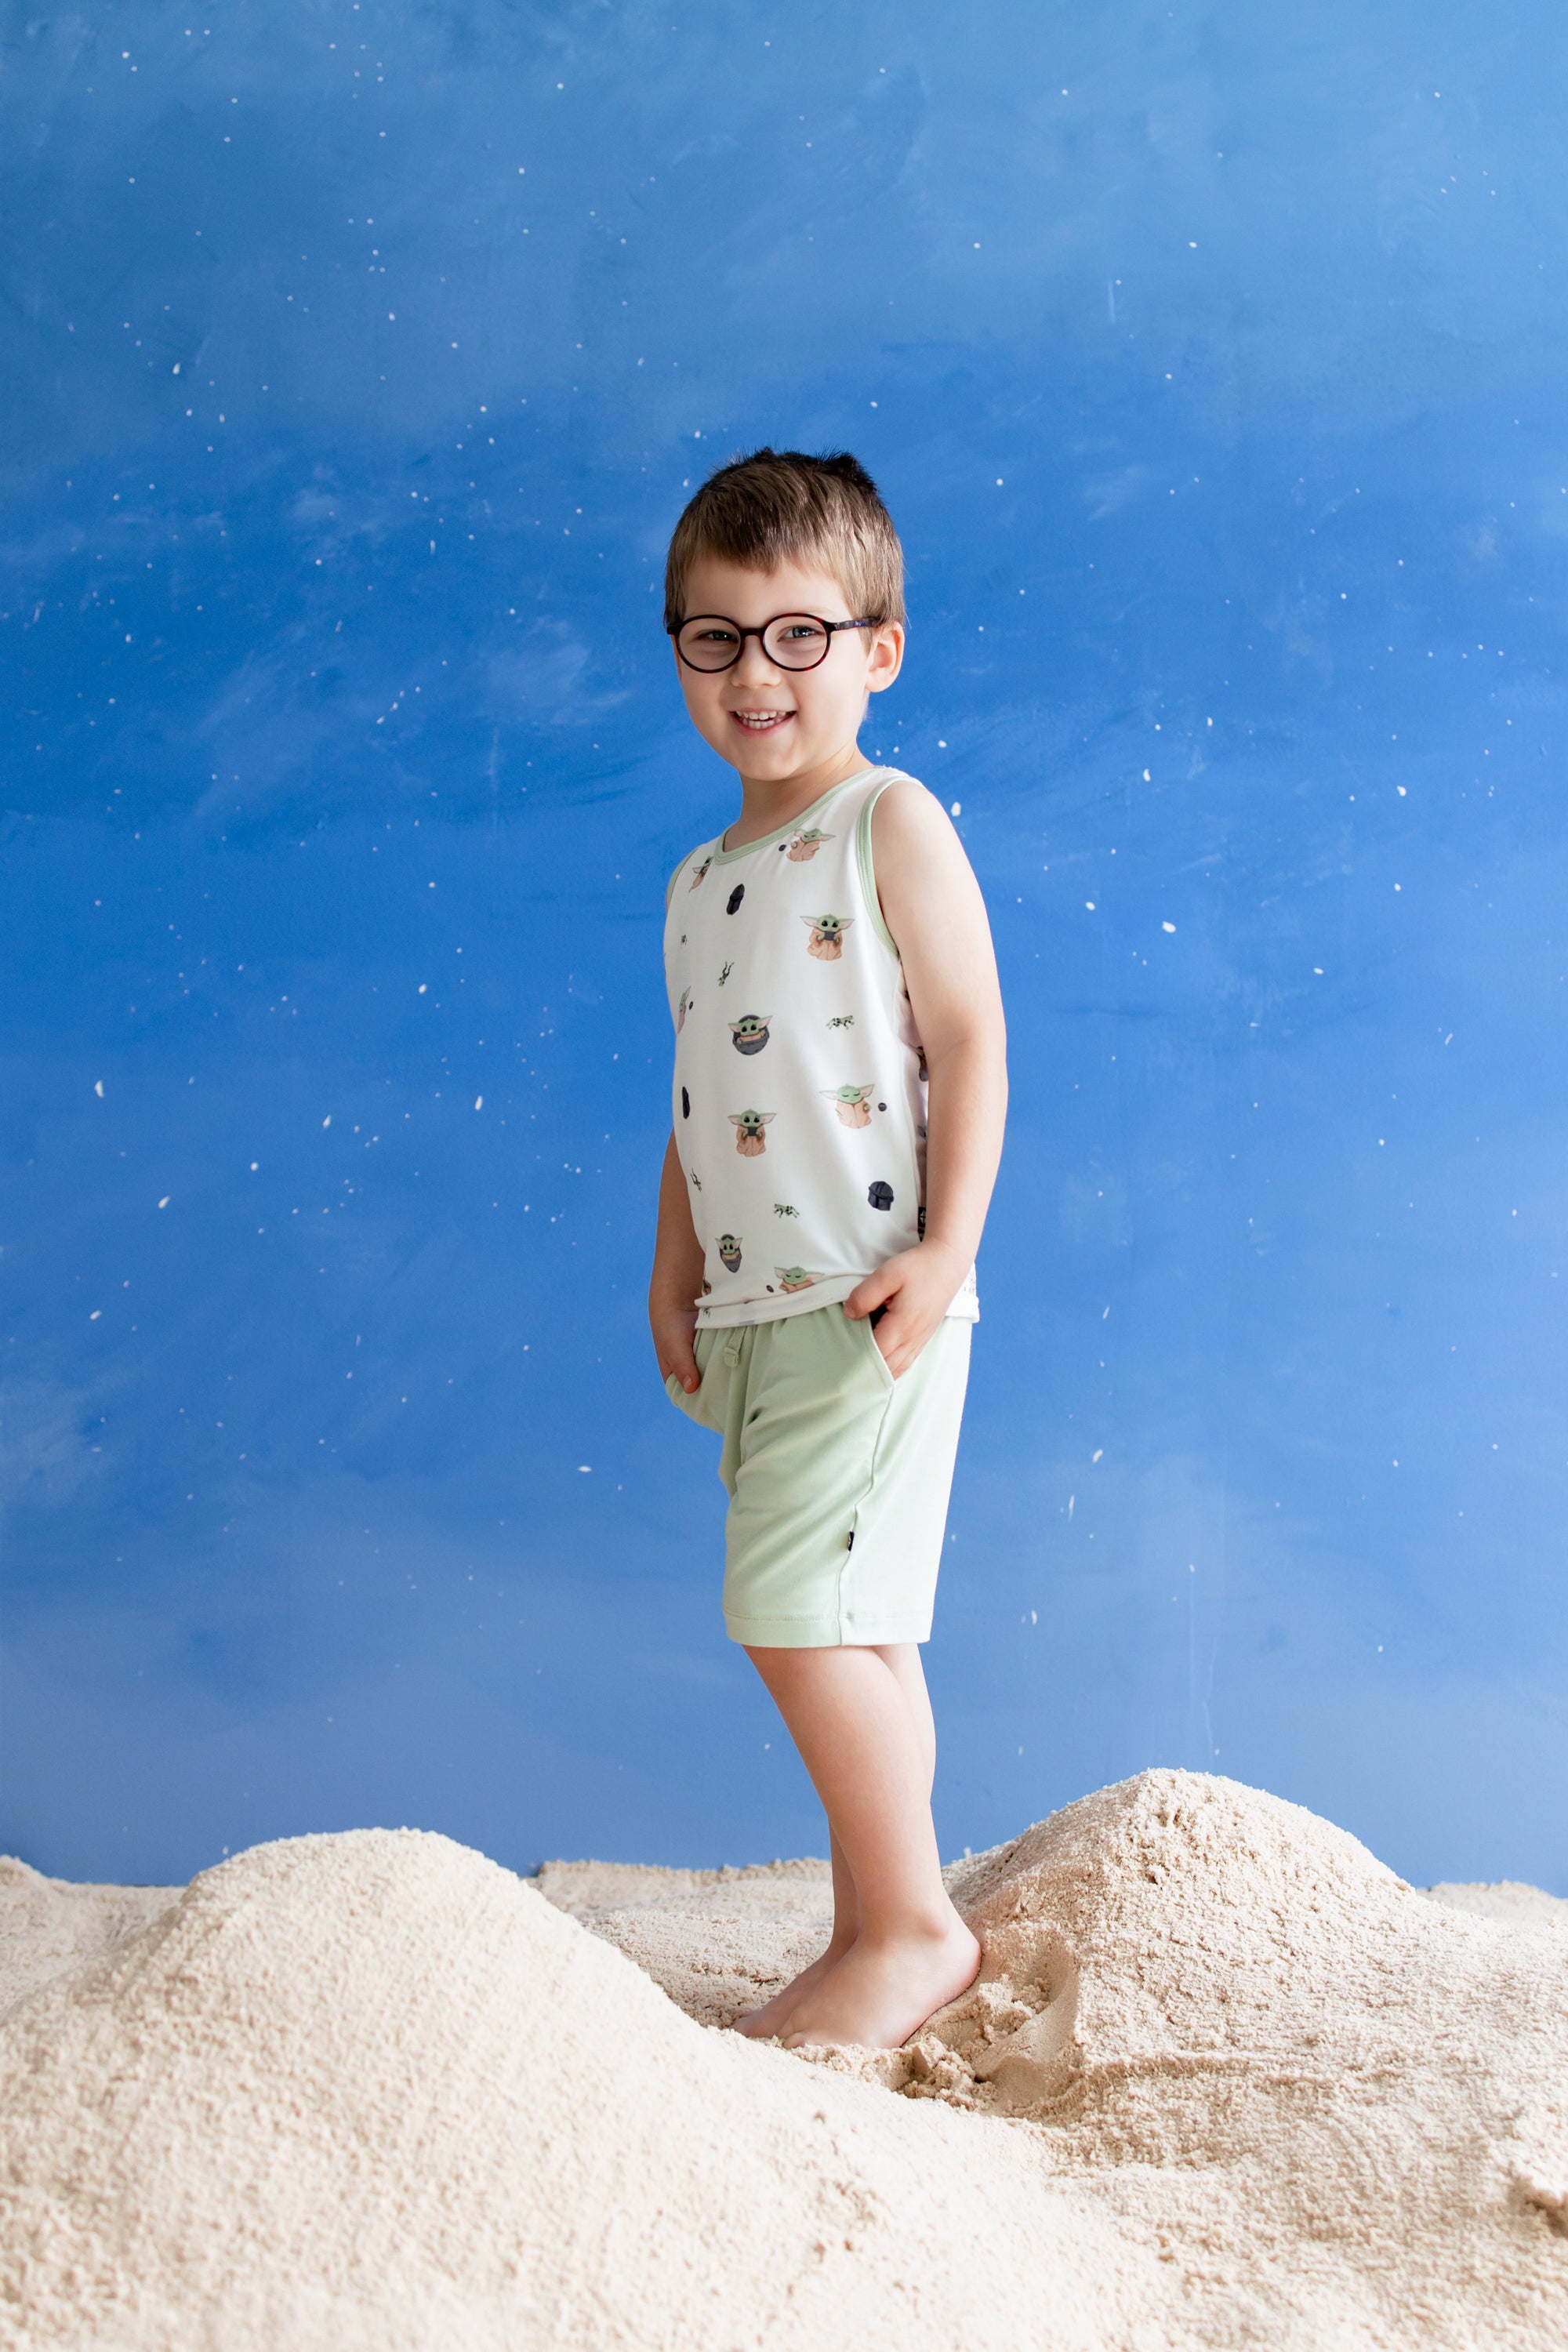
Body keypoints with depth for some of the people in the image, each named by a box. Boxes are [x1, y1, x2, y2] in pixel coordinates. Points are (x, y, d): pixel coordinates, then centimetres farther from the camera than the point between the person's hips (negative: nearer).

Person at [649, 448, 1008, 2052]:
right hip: (752, 1308, 7)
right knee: (852, 1631, 12)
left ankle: (912, 1923, 1)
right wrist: (673, 1275, 13)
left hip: (868, 1298, -7)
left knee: (797, 1607, -13)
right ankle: (878, 1942, 20)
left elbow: (970, 1043, -9)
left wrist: (943, 1251, -17)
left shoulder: (892, 823, -4)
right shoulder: (699, 882, 17)